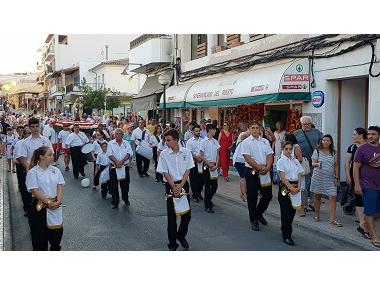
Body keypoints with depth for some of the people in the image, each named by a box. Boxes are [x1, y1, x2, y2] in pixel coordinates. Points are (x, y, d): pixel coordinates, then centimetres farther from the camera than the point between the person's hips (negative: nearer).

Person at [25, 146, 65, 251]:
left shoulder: (56, 170, 5)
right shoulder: (32, 172, -9)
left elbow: (60, 187, 1)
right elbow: (35, 191, -14)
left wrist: (58, 201, -14)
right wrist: (48, 202, -18)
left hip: (56, 206, 4)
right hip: (40, 207, -4)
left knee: (57, 231, 11)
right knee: (40, 233, 6)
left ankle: (55, 248, 33)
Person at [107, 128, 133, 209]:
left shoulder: (126, 143, 6)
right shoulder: (111, 143, 2)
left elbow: (129, 153, -5)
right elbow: (110, 154, -8)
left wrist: (121, 161, -16)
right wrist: (116, 162, -19)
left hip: (125, 166, 1)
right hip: (114, 167, -1)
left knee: (125, 184, 8)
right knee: (114, 185, 1)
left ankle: (126, 199, 27)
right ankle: (115, 202, 10)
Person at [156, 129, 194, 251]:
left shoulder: (186, 152, -3)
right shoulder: (164, 154, -6)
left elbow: (187, 170, -1)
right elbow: (165, 172, -5)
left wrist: (180, 186, -11)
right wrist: (174, 187, -12)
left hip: (183, 184, 2)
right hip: (170, 185, -1)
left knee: (187, 214, 6)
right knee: (171, 215, 3)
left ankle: (181, 235, 31)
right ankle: (172, 242, 15)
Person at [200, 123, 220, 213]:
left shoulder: (215, 141, 6)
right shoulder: (203, 142, -8)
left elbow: (217, 154, 8)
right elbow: (201, 156, -7)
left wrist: (216, 165, -4)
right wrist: (210, 165, -11)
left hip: (214, 166, 5)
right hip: (207, 166, -5)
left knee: (214, 185, 7)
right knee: (207, 186, 0)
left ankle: (208, 199, 32)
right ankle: (207, 205, 10)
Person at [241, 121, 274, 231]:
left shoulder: (265, 141, 10)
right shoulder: (246, 142, -5)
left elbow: (270, 156, 4)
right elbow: (247, 158, -13)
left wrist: (267, 168, -12)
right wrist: (259, 168, -16)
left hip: (265, 172, 4)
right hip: (252, 172, -4)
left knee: (268, 195, 7)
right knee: (252, 197, 3)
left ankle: (259, 213, 32)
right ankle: (253, 220, 16)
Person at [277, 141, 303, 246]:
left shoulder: (296, 161, 10)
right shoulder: (281, 161, -5)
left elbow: (299, 176, 8)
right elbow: (283, 177, -12)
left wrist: (298, 187, -9)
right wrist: (291, 188, -18)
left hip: (295, 188, 5)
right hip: (285, 187, -5)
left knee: (292, 211, 9)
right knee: (286, 211, -4)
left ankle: (285, 229, 29)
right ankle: (287, 236, 1)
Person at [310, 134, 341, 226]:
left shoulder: (333, 152, 8)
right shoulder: (317, 151, 0)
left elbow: (336, 166, 12)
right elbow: (313, 163, -6)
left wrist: (337, 177, 6)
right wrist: (317, 164, -28)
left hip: (330, 179, 2)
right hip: (318, 177, -1)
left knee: (333, 197, -8)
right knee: (317, 196, 10)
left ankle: (332, 219, -6)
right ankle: (317, 214, 28)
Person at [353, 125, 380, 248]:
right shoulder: (362, 149, -5)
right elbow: (356, 167, -7)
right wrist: (357, 185, -12)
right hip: (369, 186, -5)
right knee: (370, 212, 1)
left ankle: (366, 225, 32)